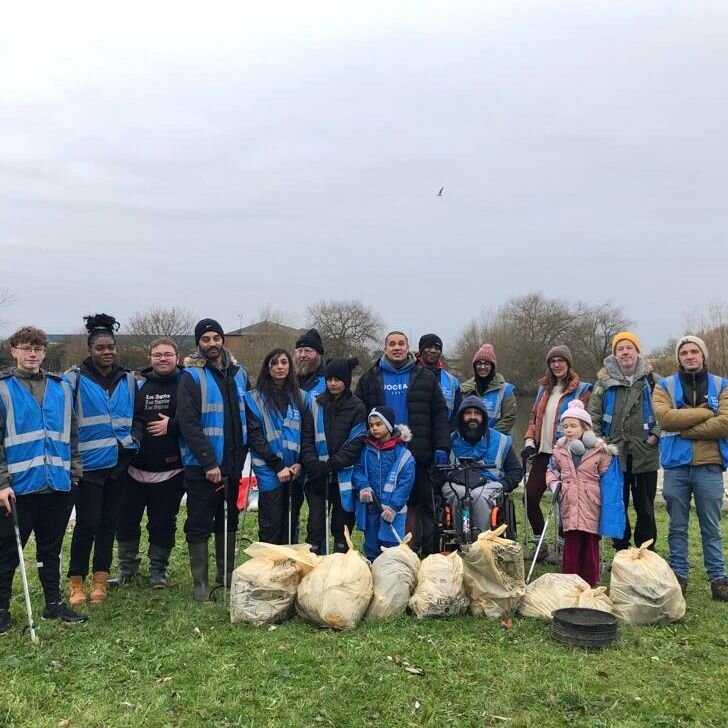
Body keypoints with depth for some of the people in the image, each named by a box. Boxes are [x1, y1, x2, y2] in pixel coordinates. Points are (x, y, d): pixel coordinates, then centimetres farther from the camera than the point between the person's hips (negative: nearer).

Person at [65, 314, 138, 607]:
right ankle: (77, 582, 12)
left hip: (119, 461, 4)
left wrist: (132, 443, 13)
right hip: (89, 463, -4)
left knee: (109, 522, 10)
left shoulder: (128, 379, 7)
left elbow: (135, 415, 19)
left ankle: (100, 579, 20)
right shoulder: (75, 379, -5)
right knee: (87, 523, -2)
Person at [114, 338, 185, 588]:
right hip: (136, 468, 2)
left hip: (170, 470, -2)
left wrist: (172, 425, -15)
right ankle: (126, 566, 27)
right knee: (126, 519, 8)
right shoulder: (139, 385, 7)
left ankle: (158, 569, 24)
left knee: (163, 522, 7)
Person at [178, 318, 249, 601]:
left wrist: (242, 454, 8)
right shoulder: (191, 376, -8)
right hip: (202, 466, -5)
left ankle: (226, 573, 30)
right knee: (200, 525, 3)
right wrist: (209, 463, -19)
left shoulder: (239, 373, 8)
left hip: (233, 463, 5)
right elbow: (188, 424, -16)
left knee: (229, 520, 16)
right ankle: (200, 583, 13)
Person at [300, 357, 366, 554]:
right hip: (317, 476, 2)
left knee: (342, 524, 6)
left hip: (344, 477, -1)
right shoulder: (315, 405, 8)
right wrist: (313, 464, -11)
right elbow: (307, 438, 5)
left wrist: (331, 464, -14)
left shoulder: (357, 408, 1)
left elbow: (356, 442, -6)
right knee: (316, 524, -2)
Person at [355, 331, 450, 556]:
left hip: (419, 454, 0)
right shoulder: (370, 379, 8)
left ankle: (429, 553, 12)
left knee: (422, 503, 4)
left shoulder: (425, 377, 8)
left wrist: (442, 448, -5)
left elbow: (440, 415, 3)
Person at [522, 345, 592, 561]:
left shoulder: (581, 390, -2)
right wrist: (529, 441, 5)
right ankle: (540, 544, 14)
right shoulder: (544, 389, 17)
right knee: (530, 496, 1)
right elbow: (534, 416, 18)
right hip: (543, 452, 6)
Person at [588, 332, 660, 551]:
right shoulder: (605, 381, 3)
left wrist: (655, 434, -10)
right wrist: (598, 441, -7)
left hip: (645, 455, -1)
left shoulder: (650, 379, 1)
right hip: (615, 454, 1)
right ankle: (621, 551, 20)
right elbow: (593, 416, 2)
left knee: (645, 508, 9)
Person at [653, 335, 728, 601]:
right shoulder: (665, 386, 6)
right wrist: (705, 412, -13)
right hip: (676, 465, 0)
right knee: (677, 527, 9)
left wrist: (683, 428, -12)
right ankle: (679, 575, 18)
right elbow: (665, 417, -13)